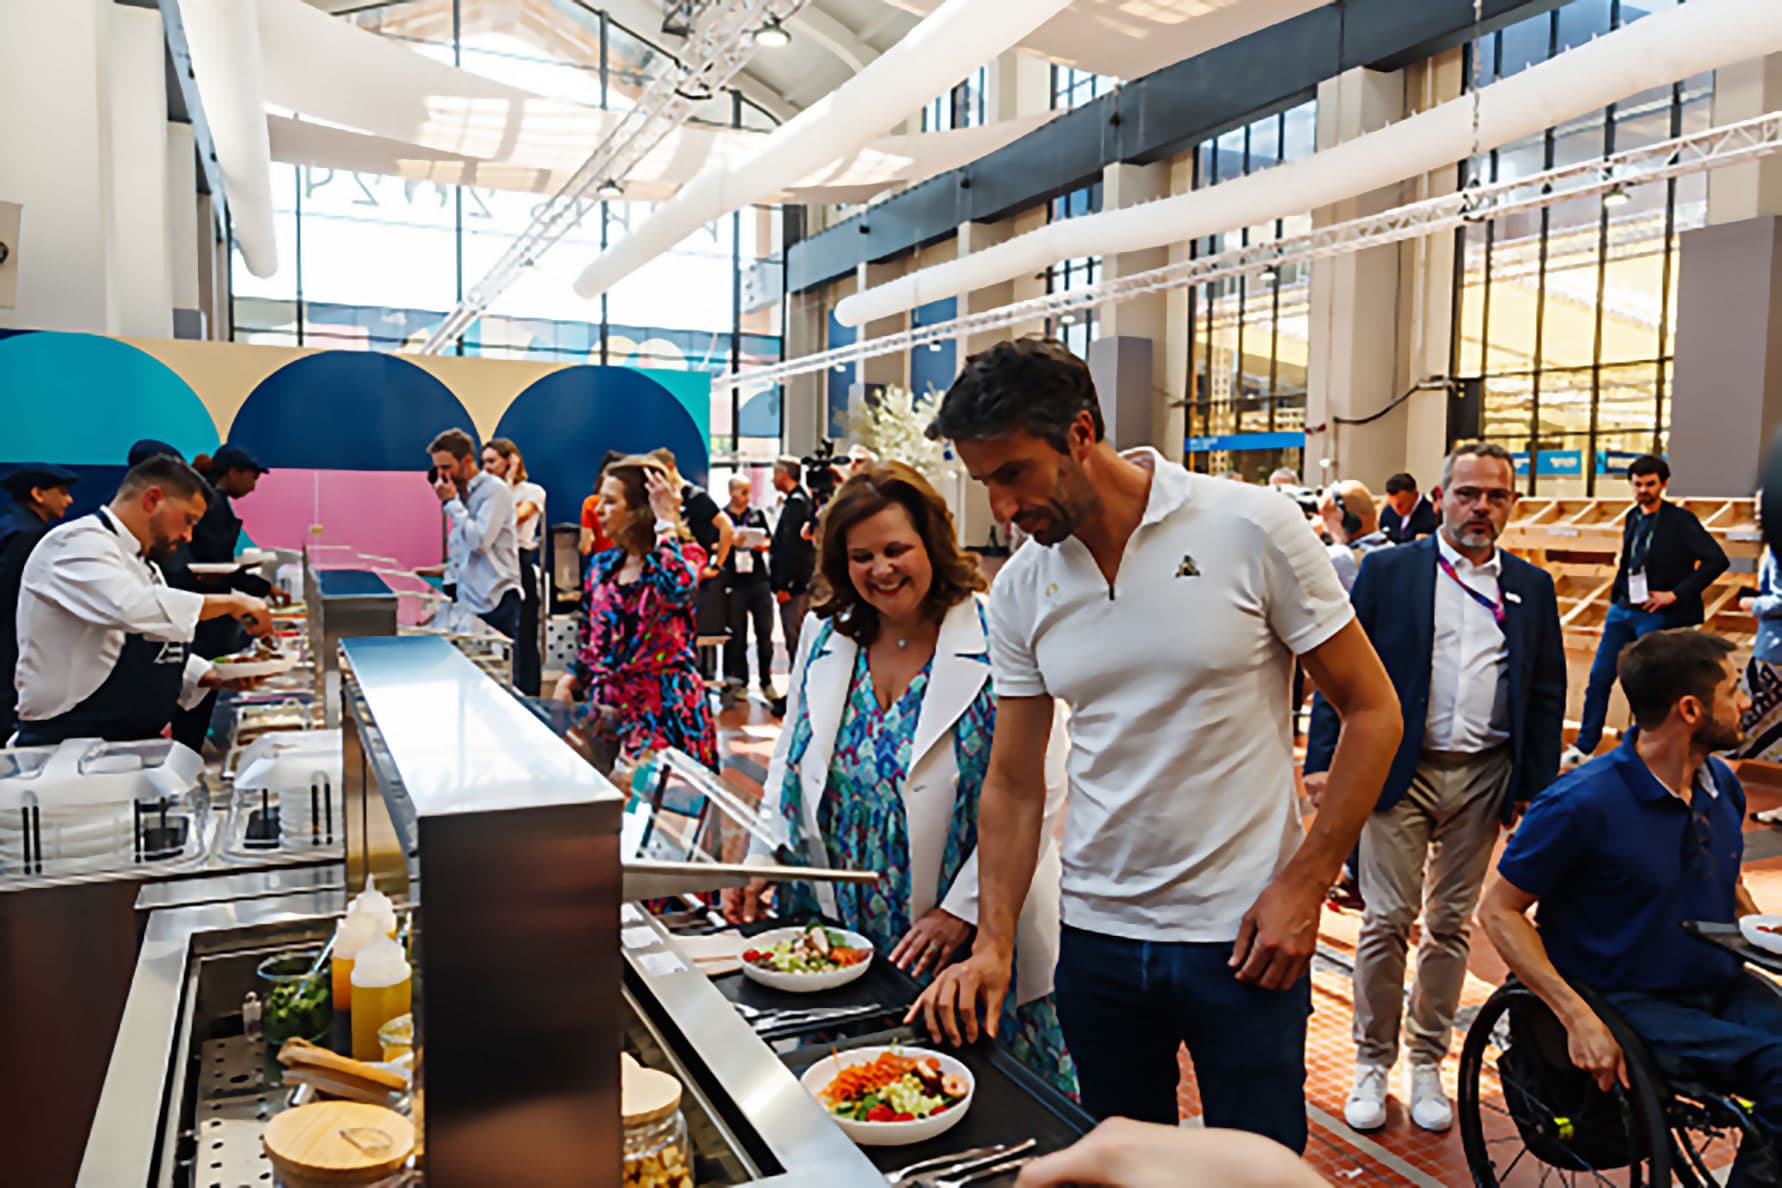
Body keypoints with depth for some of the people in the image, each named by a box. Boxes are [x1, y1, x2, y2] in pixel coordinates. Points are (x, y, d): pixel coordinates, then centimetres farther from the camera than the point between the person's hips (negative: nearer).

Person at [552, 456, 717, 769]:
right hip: (606, 710, 5)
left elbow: (677, 589, -28)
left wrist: (666, 522, -18)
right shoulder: (601, 566, 12)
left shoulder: (685, 557, -3)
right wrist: (568, 682, 1)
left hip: (665, 713, -4)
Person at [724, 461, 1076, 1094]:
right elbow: (794, 758, 15)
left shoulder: (998, 643, -14)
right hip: (840, 926, 5)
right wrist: (763, 860, 7)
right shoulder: (826, 634, 4)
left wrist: (962, 910, -15)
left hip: (972, 933, -4)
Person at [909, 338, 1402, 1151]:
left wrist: (1303, 885, -11)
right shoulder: (1020, 589, -1)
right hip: (1096, 935, 4)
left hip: (1243, 935, -3)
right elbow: (1013, 785, 4)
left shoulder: (1252, 528, -12)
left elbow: (1372, 712, -6)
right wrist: (993, 943, -4)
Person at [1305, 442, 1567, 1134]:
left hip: (1483, 779, 3)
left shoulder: (1532, 588, 10)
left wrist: (1536, 787, 5)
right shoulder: (1387, 571, 1)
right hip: (1398, 772, -2)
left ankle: (1427, 1063, 26)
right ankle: (1372, 1063, 16)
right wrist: (1322, 760, -8)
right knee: (1387, 921, 0)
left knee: (1451, 925, 11)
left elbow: (1548, 694, 11)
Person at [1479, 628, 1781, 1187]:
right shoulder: (1583, 804, -18)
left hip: (1722, 989, 7)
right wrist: (1577, 1016, -21)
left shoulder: (1721, 784, 4)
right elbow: (1498, 910, -13)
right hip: (1632, 1005, -7)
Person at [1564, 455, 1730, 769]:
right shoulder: (1633, 517, 10)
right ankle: (1583, 748, 16)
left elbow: (1717, 560, -16)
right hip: (1622, 610, 6)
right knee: (1598, 678, 6)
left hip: (1657, 615, -6)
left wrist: (1675, 594, -17)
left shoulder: (1680, 520, -9)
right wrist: (1616, 598, 10)